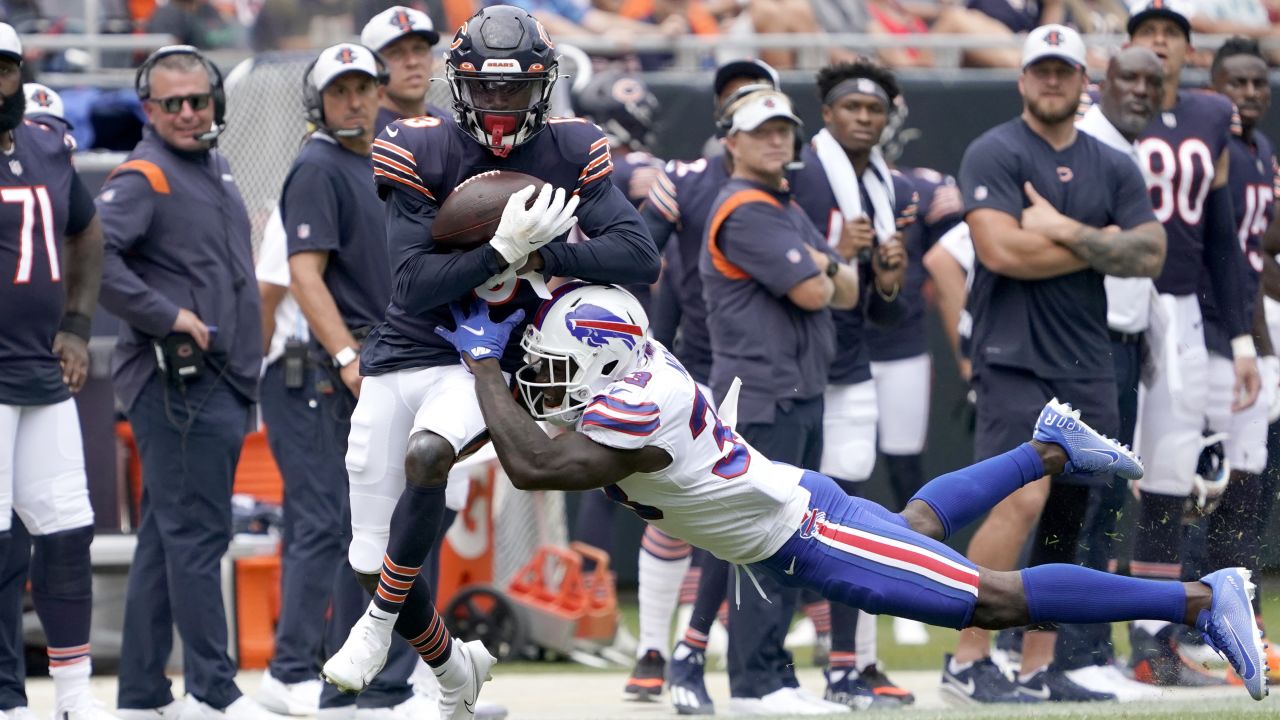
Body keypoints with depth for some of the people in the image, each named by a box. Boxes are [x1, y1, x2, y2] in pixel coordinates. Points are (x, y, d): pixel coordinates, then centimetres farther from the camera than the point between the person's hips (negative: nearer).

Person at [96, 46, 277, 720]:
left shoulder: (214, 170, 17)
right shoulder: (143, 178, -10)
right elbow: (93, 256, -24)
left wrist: (245, 365, 18)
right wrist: (167, 317, -21)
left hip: (221, 380, 9)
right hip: (177, 381, -9)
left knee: (166, 537, 10)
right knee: (196, 533, -8)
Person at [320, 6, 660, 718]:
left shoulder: (569, 155, -5)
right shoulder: (420, 153, -10)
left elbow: (642, 258, -15)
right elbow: (414, 286, -16)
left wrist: (538, 257, -22)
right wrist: (504, 250, -28)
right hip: (402, 356, 2)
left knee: (426, 455, -36)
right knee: (374, 564, 4)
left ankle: (381, 619, -17)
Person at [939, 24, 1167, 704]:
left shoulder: (1114, 168, 14)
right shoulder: (993, 154, -2)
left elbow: (1150, 255, 2)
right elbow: (1003, 251, -16)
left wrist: (1066, 233, -11)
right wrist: (1103, 245, -6)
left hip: (1088, 367, 6)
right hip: (1015, 359, -6)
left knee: (1065, 520, 7)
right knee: (1022, 497, -21)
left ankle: (1039, 670, 14)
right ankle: (966, 661, -16)